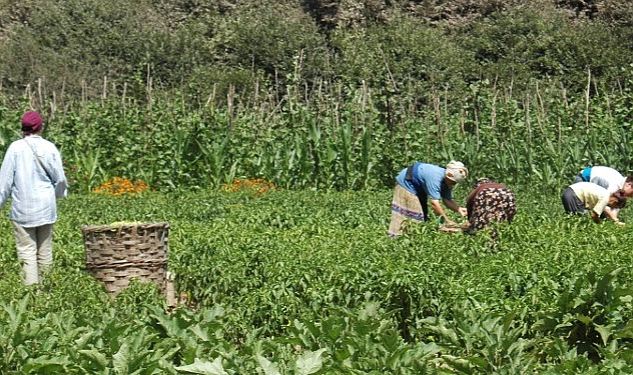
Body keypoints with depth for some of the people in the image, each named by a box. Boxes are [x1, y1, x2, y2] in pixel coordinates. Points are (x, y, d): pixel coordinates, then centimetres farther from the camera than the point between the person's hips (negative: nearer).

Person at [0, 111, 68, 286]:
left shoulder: (15, 147, -7)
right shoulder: (50, 148, -3)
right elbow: (60, 179, 1)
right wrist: (57, 194, 22)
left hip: (22, 207, -2)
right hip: (46, 206, 2)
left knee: (27, 251, -1)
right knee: (45, 250, 12)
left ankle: (31, 286, -8)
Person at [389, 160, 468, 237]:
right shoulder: (435, 178, -40)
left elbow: (447, 201, -11)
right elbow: (434, 203, -42)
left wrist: (459, 209, -31)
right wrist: (447, 221, -41)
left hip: (419, 188, 9)